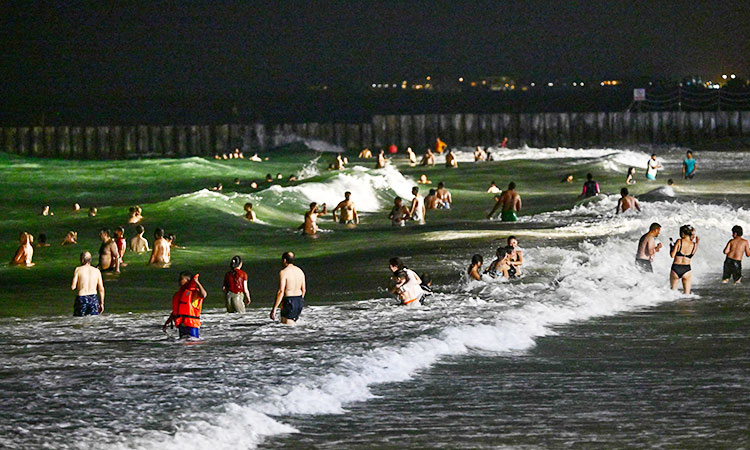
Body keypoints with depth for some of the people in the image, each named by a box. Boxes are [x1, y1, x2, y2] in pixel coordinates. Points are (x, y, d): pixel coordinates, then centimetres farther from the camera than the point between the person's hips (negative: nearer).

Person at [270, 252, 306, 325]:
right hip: (299, 301, 8)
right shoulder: (300, 271, 9)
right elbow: (303, 290, 13)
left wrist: (274, 309, -20)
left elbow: (281, 291, -21)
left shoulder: (284, 272, -14)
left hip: (288, 302, -8)